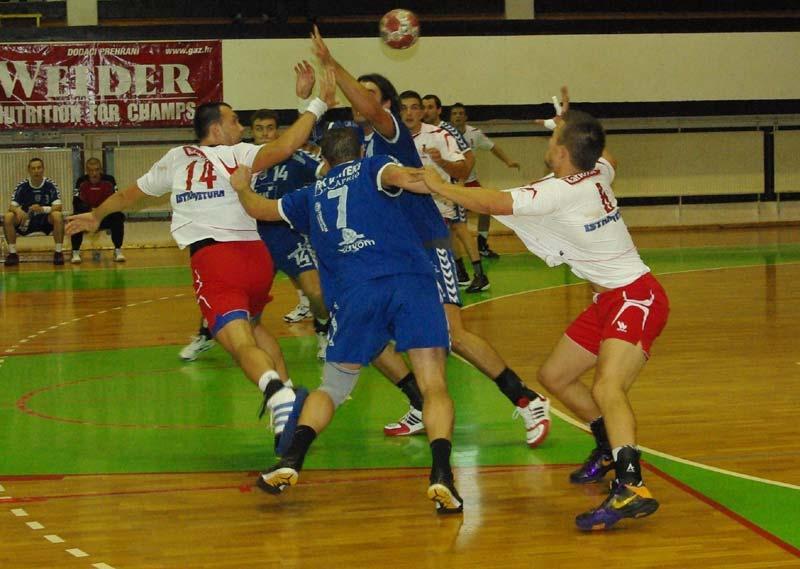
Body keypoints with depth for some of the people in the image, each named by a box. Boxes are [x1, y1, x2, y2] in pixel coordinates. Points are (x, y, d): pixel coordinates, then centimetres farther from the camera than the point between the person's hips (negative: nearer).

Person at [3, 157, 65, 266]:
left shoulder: (50, 185, -12)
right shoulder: (22, 186, -8)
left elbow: (58, 207, -20)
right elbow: (12, 206, -12)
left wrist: (42, 209, -40)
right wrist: (18, 210, -37)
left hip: (46, 220, -2)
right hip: (26, 221, 2)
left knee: (58, 216, -34)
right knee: (7, 217, -25)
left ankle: (58, 252, -21)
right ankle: (12, 253, -14)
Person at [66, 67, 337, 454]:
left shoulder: (174, 160, 17)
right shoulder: (235, 154, 6)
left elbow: (129, 195, 33)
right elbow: (282, 148, -14)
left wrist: (96, 215, 51)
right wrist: (317, 105, -5)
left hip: (211, 258, -1)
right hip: (255, 253, 1)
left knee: (241, 343, -17)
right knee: (252, 325, 31)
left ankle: (279, 395, -45)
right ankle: (286, 387, 20)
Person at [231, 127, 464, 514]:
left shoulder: (311, 195, 27)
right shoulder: (371, 168, 18)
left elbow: (259, 209, 43)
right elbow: (397, 176, -6)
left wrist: (242, 188, 63)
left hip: (354, 294, 2)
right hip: (411, 281, -2)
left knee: (331, 388, 18)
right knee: (434, 386, -4)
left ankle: (290, 461, -2)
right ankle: (441, 475, -25)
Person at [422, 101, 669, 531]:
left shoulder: (561, 192, -21)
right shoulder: (597, 174, 3)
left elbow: (492, 204, -26)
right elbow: (606, 157, 31)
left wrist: (438, 186, -13)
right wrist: (572, 124, 38)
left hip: (636, 298, -10)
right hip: (611, 298, 10)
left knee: (607, 387, -31)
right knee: (554, 376, 20)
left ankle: (631, 488, -48)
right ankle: (610, 450, 38)